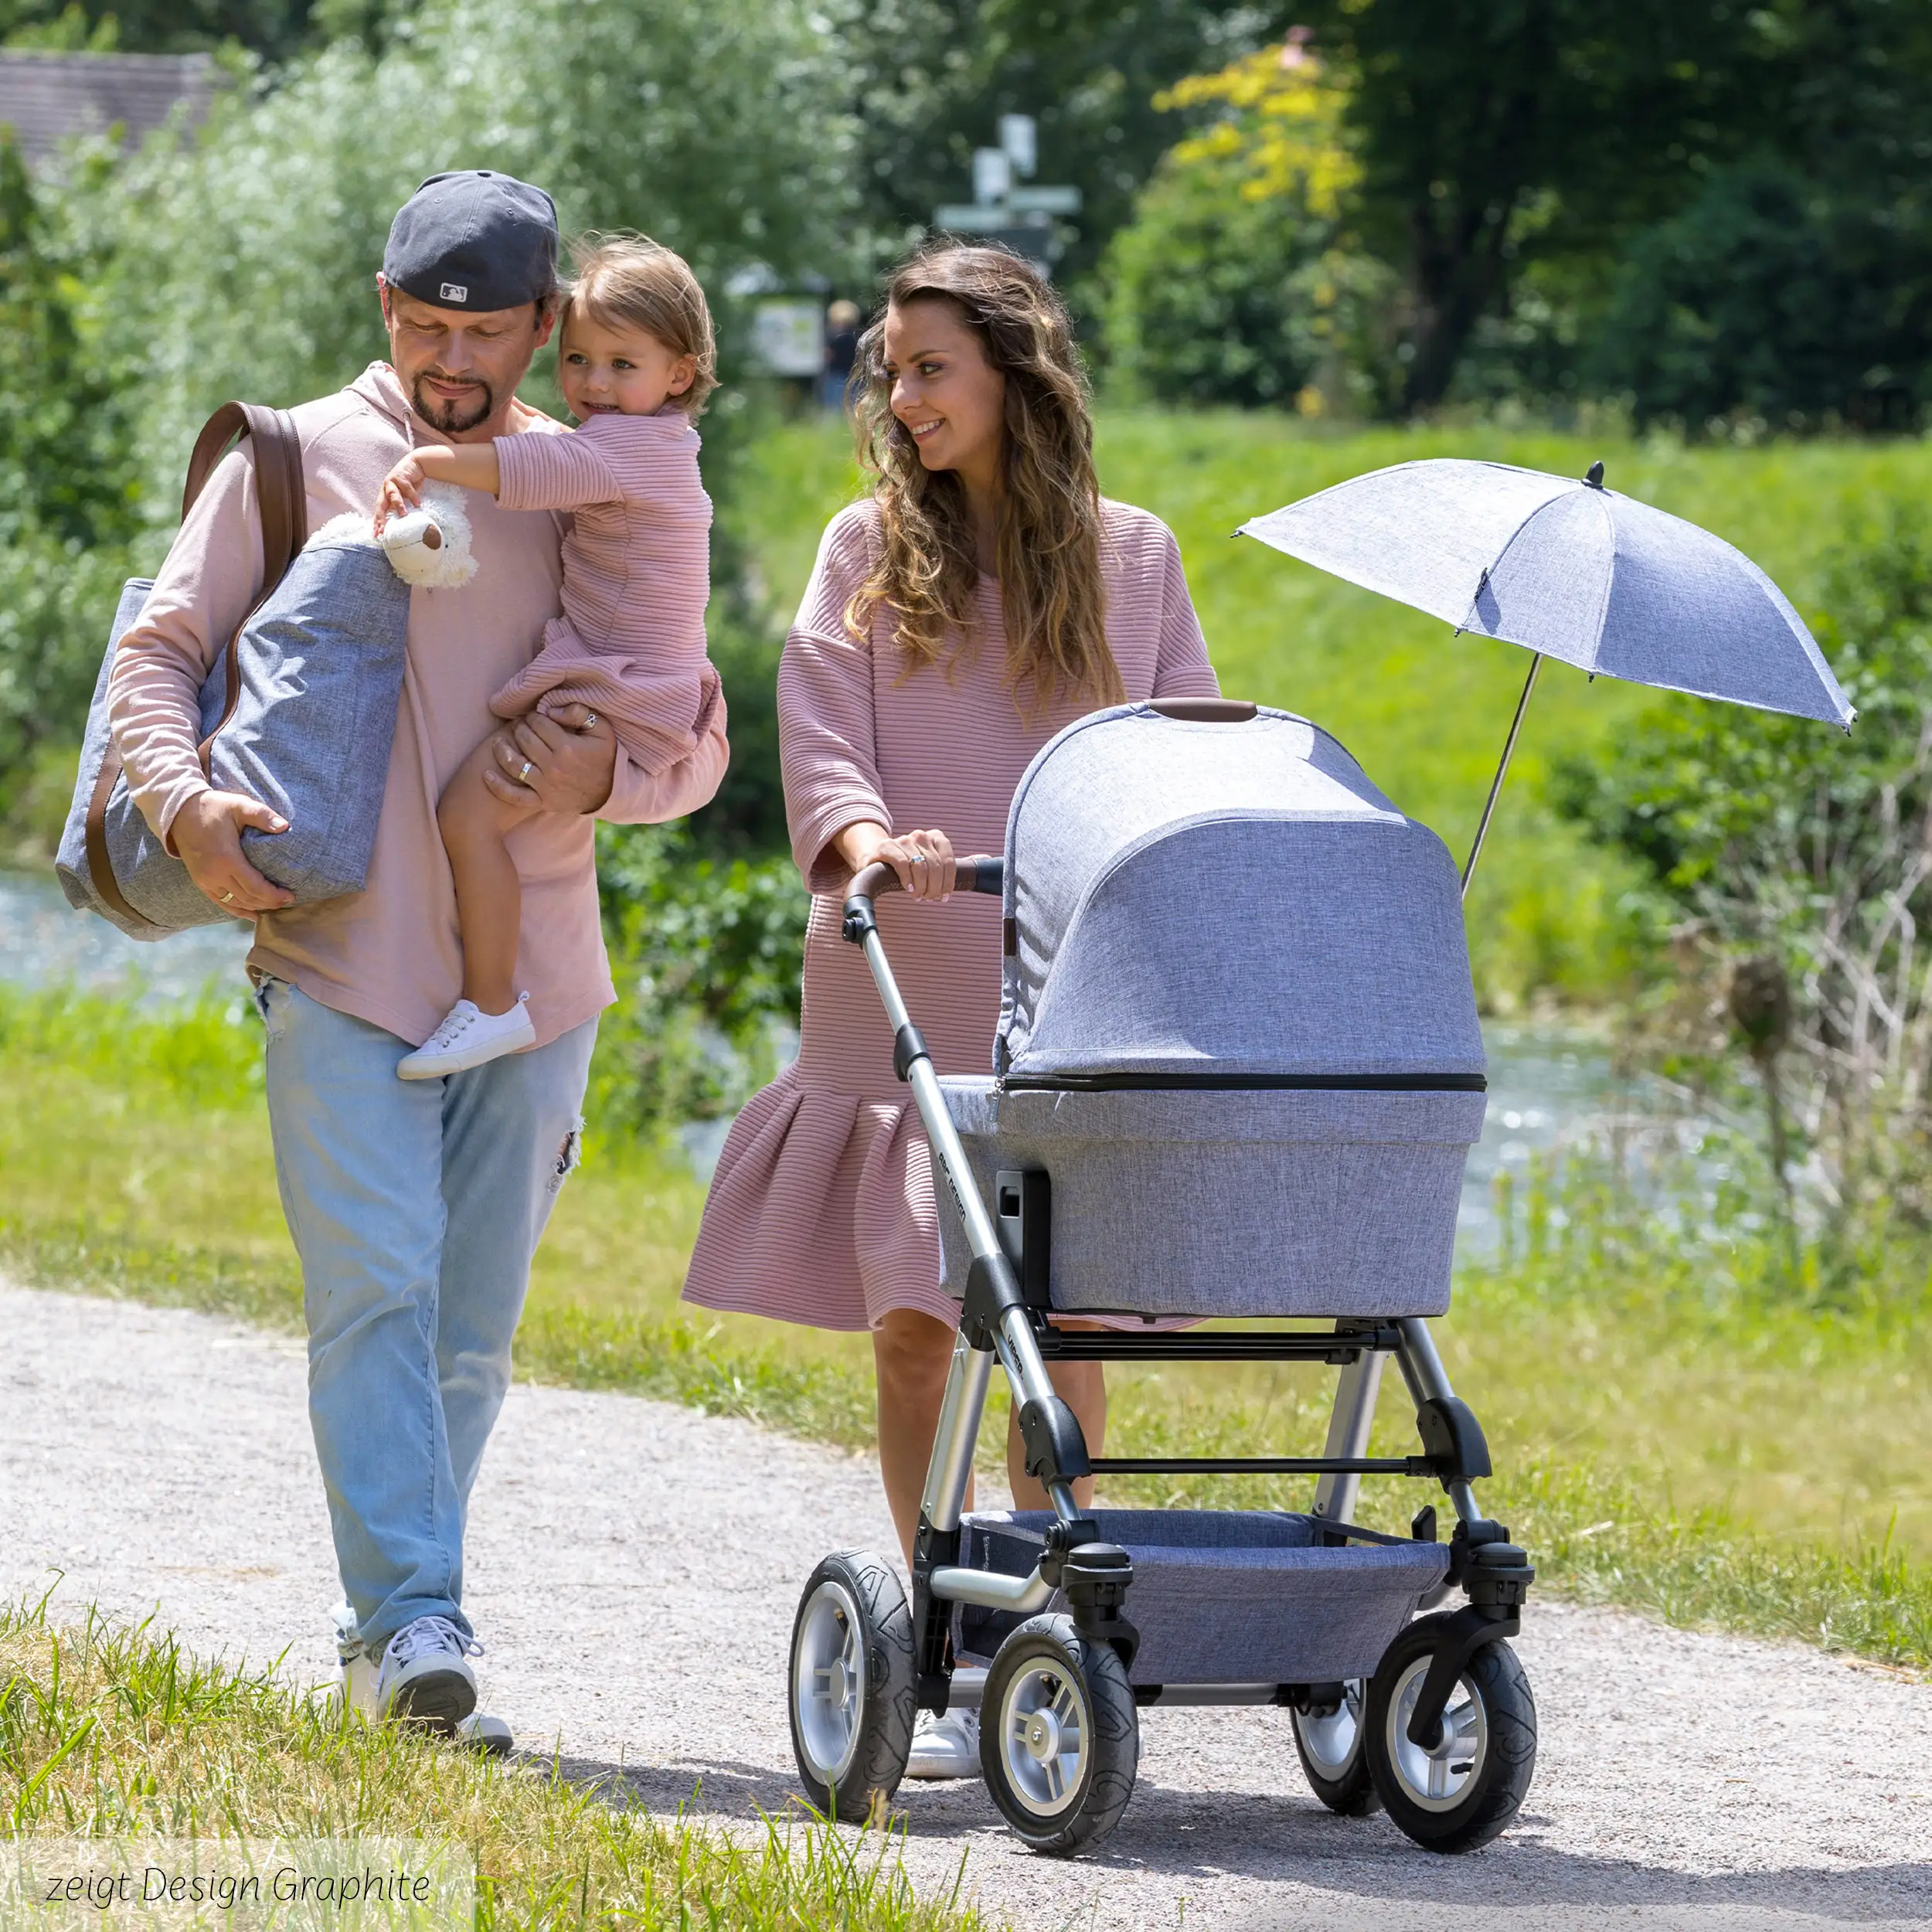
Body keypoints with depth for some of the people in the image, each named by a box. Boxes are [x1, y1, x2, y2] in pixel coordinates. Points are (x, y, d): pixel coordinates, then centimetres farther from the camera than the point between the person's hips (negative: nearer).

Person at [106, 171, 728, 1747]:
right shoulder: (297, 461, 2)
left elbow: (701, 740, 10)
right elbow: (158, 656, 3)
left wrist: (606, 773, -12)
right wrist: (186, 802, -17)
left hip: (532, 979, 3)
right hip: (341, 964, -3)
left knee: (472, 1325, 6)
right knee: (377, 1290, -15)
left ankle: (390, 1640, 17)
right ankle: (411, 1621, -18)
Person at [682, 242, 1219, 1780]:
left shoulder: (1130, 557, 9)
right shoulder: (871, 552, 8)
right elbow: (820, 733, -3)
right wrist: (867, 835, -23)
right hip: (903, 994, 0)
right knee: (912, 1325, -2)